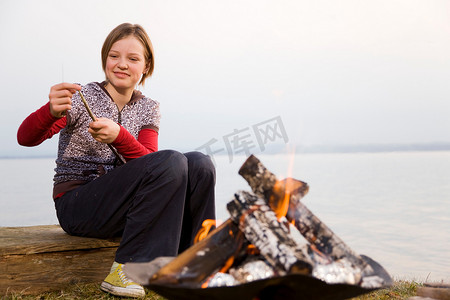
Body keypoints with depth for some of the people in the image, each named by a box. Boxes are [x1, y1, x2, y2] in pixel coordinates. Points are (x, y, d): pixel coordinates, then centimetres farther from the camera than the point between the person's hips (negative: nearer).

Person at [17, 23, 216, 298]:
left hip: (120, 204, 5)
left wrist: (118, 136, -30)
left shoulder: (148, 108, 8)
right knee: (171, 162, -27)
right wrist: (52, 111, -38)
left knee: (199, 165, -15)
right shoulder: (83, 97, -4)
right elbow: (26, 138, -16)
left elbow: (147, 161, -9)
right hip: (76, 206, -5)